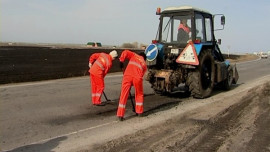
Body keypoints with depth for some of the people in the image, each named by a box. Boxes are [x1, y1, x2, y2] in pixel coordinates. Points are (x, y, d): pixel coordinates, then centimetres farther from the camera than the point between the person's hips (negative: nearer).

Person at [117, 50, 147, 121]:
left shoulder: (134, 55, 28)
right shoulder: (144, 64, 30)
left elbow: (125, 52, 10)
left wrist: (121, 60, 15)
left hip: (127, 76, -1)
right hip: (137, 77, 1)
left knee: (124, 95, 5)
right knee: (139, 94, 25)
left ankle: (120, 115, 4)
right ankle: (139, 112, 30)